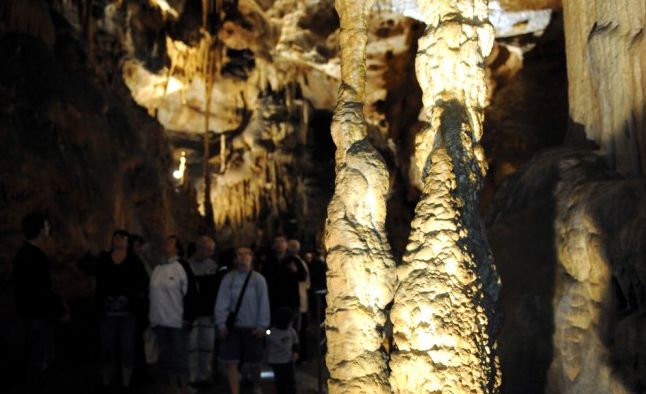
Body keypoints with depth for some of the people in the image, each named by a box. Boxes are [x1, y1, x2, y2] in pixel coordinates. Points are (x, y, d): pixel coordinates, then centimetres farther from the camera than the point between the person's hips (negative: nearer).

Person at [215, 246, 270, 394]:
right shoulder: (228, 278, -2)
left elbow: (263, 303, -3)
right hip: (233, 326, 0)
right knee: (231, 362, -2)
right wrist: (221, 323, -7)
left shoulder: (258, 279, -2)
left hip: (252, 327, 0)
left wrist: (262, 325, -6)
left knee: (253, 363, 11)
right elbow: (222, 302, -2)